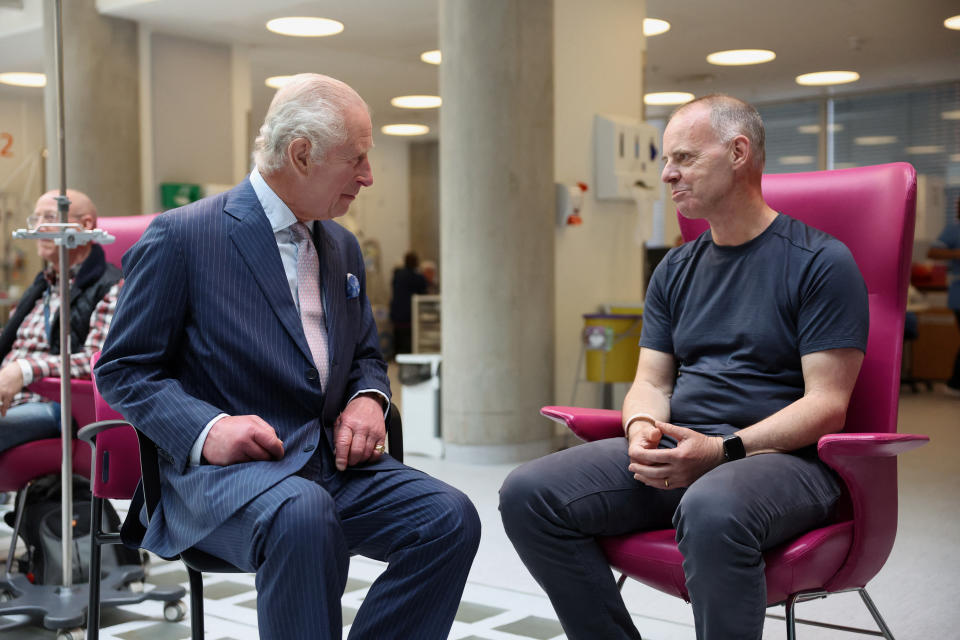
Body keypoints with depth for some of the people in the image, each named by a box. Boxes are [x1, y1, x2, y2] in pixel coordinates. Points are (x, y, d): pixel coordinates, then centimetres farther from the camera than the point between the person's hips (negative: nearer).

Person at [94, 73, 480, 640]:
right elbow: (123, 368, -2)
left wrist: (368, 400, 1)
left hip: (332, 461, 6)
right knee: (304, 514, -38)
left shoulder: (342, 247, 17)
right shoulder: (181, 236, -4)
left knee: (451, 517, -19)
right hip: (224, 467, -6)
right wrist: (206, 429, -20)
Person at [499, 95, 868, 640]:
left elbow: (827, 405, -9)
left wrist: (722, 450, -20)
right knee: (528, 494, -14)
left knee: (712, 510, -41)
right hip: (676, 450, 6)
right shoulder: (675, 271, 18)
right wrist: (643, 429, -9)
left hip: (779, 455, -6)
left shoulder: (822, 262, -2)